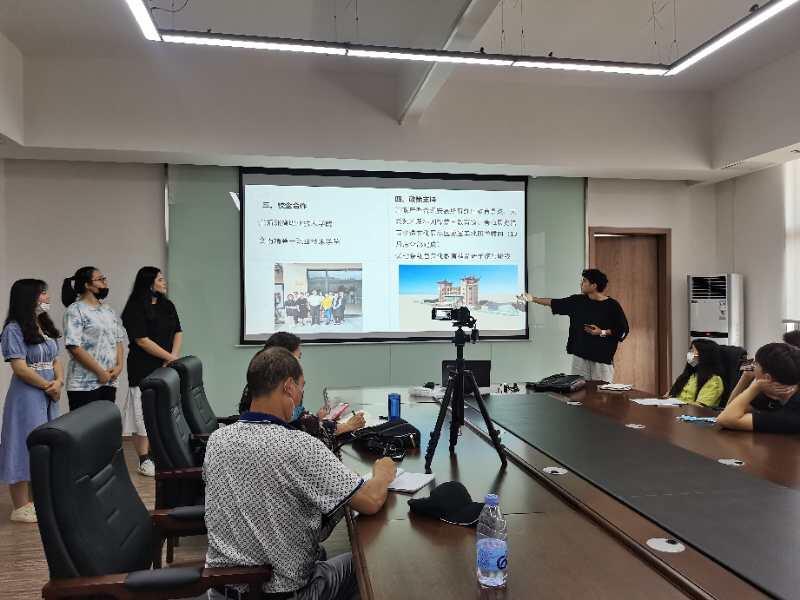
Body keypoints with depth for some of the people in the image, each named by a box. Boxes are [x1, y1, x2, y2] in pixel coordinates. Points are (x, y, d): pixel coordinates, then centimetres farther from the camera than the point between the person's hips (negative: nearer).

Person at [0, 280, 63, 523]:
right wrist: (49, 386, -9)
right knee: (26, 448, -1)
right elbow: (20, 368, -16)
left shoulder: (45, 327, 12)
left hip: (49, 398, 8)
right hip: (26, 396, -8)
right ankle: (21, 508, 9)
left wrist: (59, 382, -6)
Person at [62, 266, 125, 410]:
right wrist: (100, 371, -14)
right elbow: (74, 347, -15)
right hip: (84, 384, -7)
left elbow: (119, 341, 16)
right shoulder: (75, 311, -8)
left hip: (110, 381, 7)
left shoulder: (108, 310, 14)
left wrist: (119, 366, -1)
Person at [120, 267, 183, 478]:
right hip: (144, 369, -6)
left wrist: (174, 356, -5)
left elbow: (178, 333, 12)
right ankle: (144, 460, 6)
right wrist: (170, 357, -11)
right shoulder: (135, 309, -8)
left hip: (167, 369, 6)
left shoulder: (168, 306, 12)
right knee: (144, 414, -2)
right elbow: (142, 340, -14)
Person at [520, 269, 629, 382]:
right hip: (580, 355, 4)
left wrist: (602, 332, -12)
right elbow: (554, 303, 16)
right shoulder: (578, 301, 7)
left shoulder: (612, 305, -5)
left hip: (602, 358, -4)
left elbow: (623, 330, -1)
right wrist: (534, 299, 19)